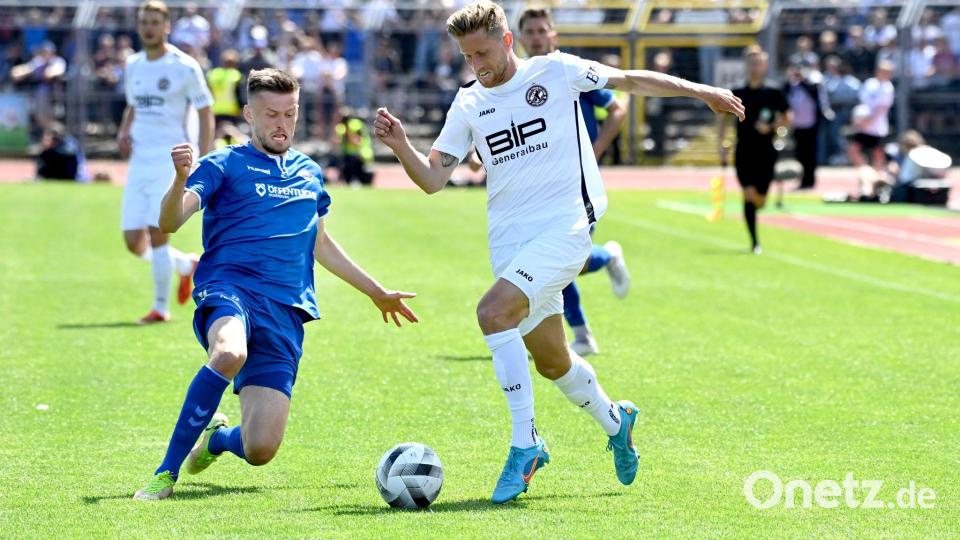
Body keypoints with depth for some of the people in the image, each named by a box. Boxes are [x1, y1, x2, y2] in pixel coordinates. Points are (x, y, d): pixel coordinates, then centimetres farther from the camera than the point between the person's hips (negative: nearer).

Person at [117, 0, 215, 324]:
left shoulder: (184, 67, -6)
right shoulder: (132, 66, 12)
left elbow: (206, 115, -3)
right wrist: (123, 133, 5)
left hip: (169, 160, -6)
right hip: (139, 161, 6)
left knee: (157, 235, -12)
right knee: (134, 242, 2)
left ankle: (161, 307, 2)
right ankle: (187, 265, 29)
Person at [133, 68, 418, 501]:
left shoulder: (309, 173, 22)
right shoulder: (224, 165, 5)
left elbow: (319, 243, 37)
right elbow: (170, 222, -9)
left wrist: (376, 292, 42)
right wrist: (181, 179, -30)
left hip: (285, 311, 4)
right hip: (228, 289, -4)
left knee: (261, 449, -11)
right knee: (230, 354, -42)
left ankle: (216, 438, 28)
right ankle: (166, 472, -29)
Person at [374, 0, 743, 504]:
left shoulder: (555, 72, -1)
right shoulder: (468, 104, 8)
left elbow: (629, 80, 7)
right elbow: (433, 178, 4)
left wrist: (698, 90, 5)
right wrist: (401, 146, -15)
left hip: (564, 226, -5)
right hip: (509, 238, 5)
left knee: (493, 312, -26)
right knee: (550, 360, 12)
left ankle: (525, 444, -20)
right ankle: (615, 421, 40)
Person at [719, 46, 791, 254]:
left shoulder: (773, 94, 0)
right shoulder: (737, 94, 3)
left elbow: (786, 118, 5)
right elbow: (725, 118, 9)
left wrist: (771, 127, -13)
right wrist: (723, 143, 0)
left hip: (766, 152, 0)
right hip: (744, 152, 0)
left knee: (760, 200, 0)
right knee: (749, 195, -11)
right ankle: (754, 241, -3)